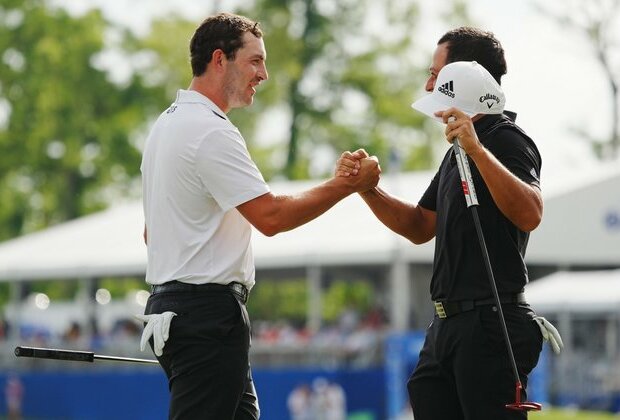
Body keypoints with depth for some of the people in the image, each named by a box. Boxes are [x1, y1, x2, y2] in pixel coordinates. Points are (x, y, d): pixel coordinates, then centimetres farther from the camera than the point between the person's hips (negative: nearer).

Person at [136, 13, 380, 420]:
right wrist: (347, 185, -10)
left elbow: (151, 231, 24)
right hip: (208, 308, -11)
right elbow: (271, 216, -19)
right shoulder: (211, 131, -15)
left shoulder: (167, 124, 18)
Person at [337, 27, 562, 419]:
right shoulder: (461, 147, 21)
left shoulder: (507, 139, -10)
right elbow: (421, 228, 23)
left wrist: (478, 151, -35)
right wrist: (366, 187, 9)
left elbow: (529, 215, -27)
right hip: (450, 324, 10)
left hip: (489, 324, -10)